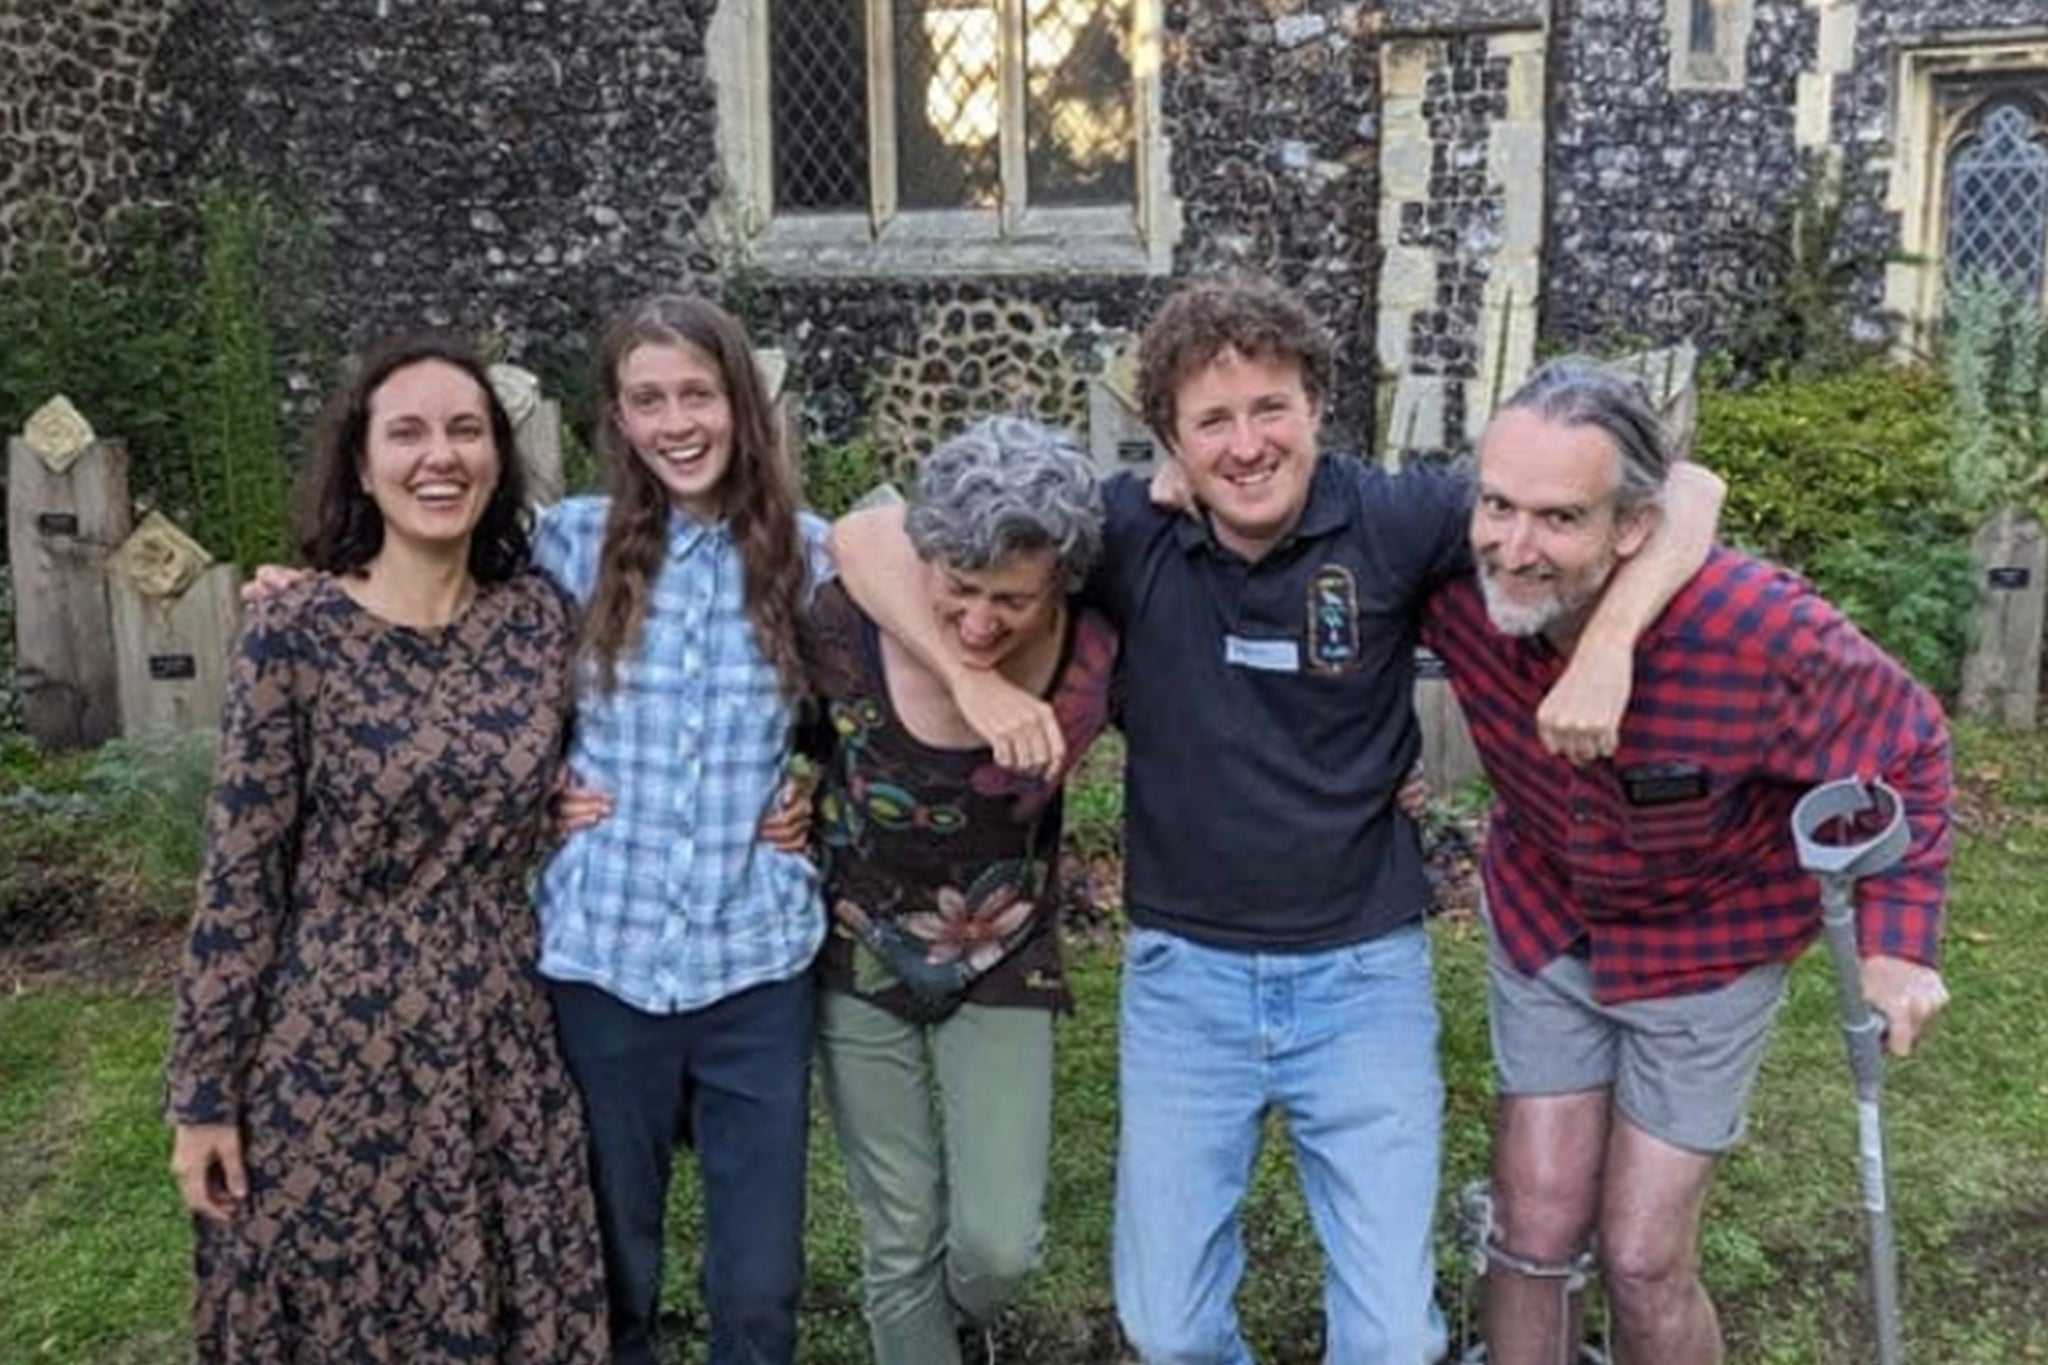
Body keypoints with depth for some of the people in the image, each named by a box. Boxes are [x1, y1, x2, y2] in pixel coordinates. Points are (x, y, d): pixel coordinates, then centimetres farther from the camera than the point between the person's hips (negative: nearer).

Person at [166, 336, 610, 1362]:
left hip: (500, 1045, 3)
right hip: (330, 1049, -3)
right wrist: (203, 1095, -6)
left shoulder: (541, 618, -2)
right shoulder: (295, 633, -13)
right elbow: (237, 880, -9)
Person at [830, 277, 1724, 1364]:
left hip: (1363, 970, 0)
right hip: (1183, 971, 1)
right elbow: (865, 537, -8)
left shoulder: (1392, 521, -12)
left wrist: (1606, 645, -26)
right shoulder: (1128, 534, -10)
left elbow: (1682, 492, -10)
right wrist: (975, 679, -20)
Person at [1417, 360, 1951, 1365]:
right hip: (1542, 923, 3)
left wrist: (1897, 939, -18)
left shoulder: (1763, 634, -34)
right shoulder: (1459, 585, -25)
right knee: (1534, 1233, 8)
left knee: (1643, 1263, 2)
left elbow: (1906, 750, -14)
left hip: (1705, 942, -2)